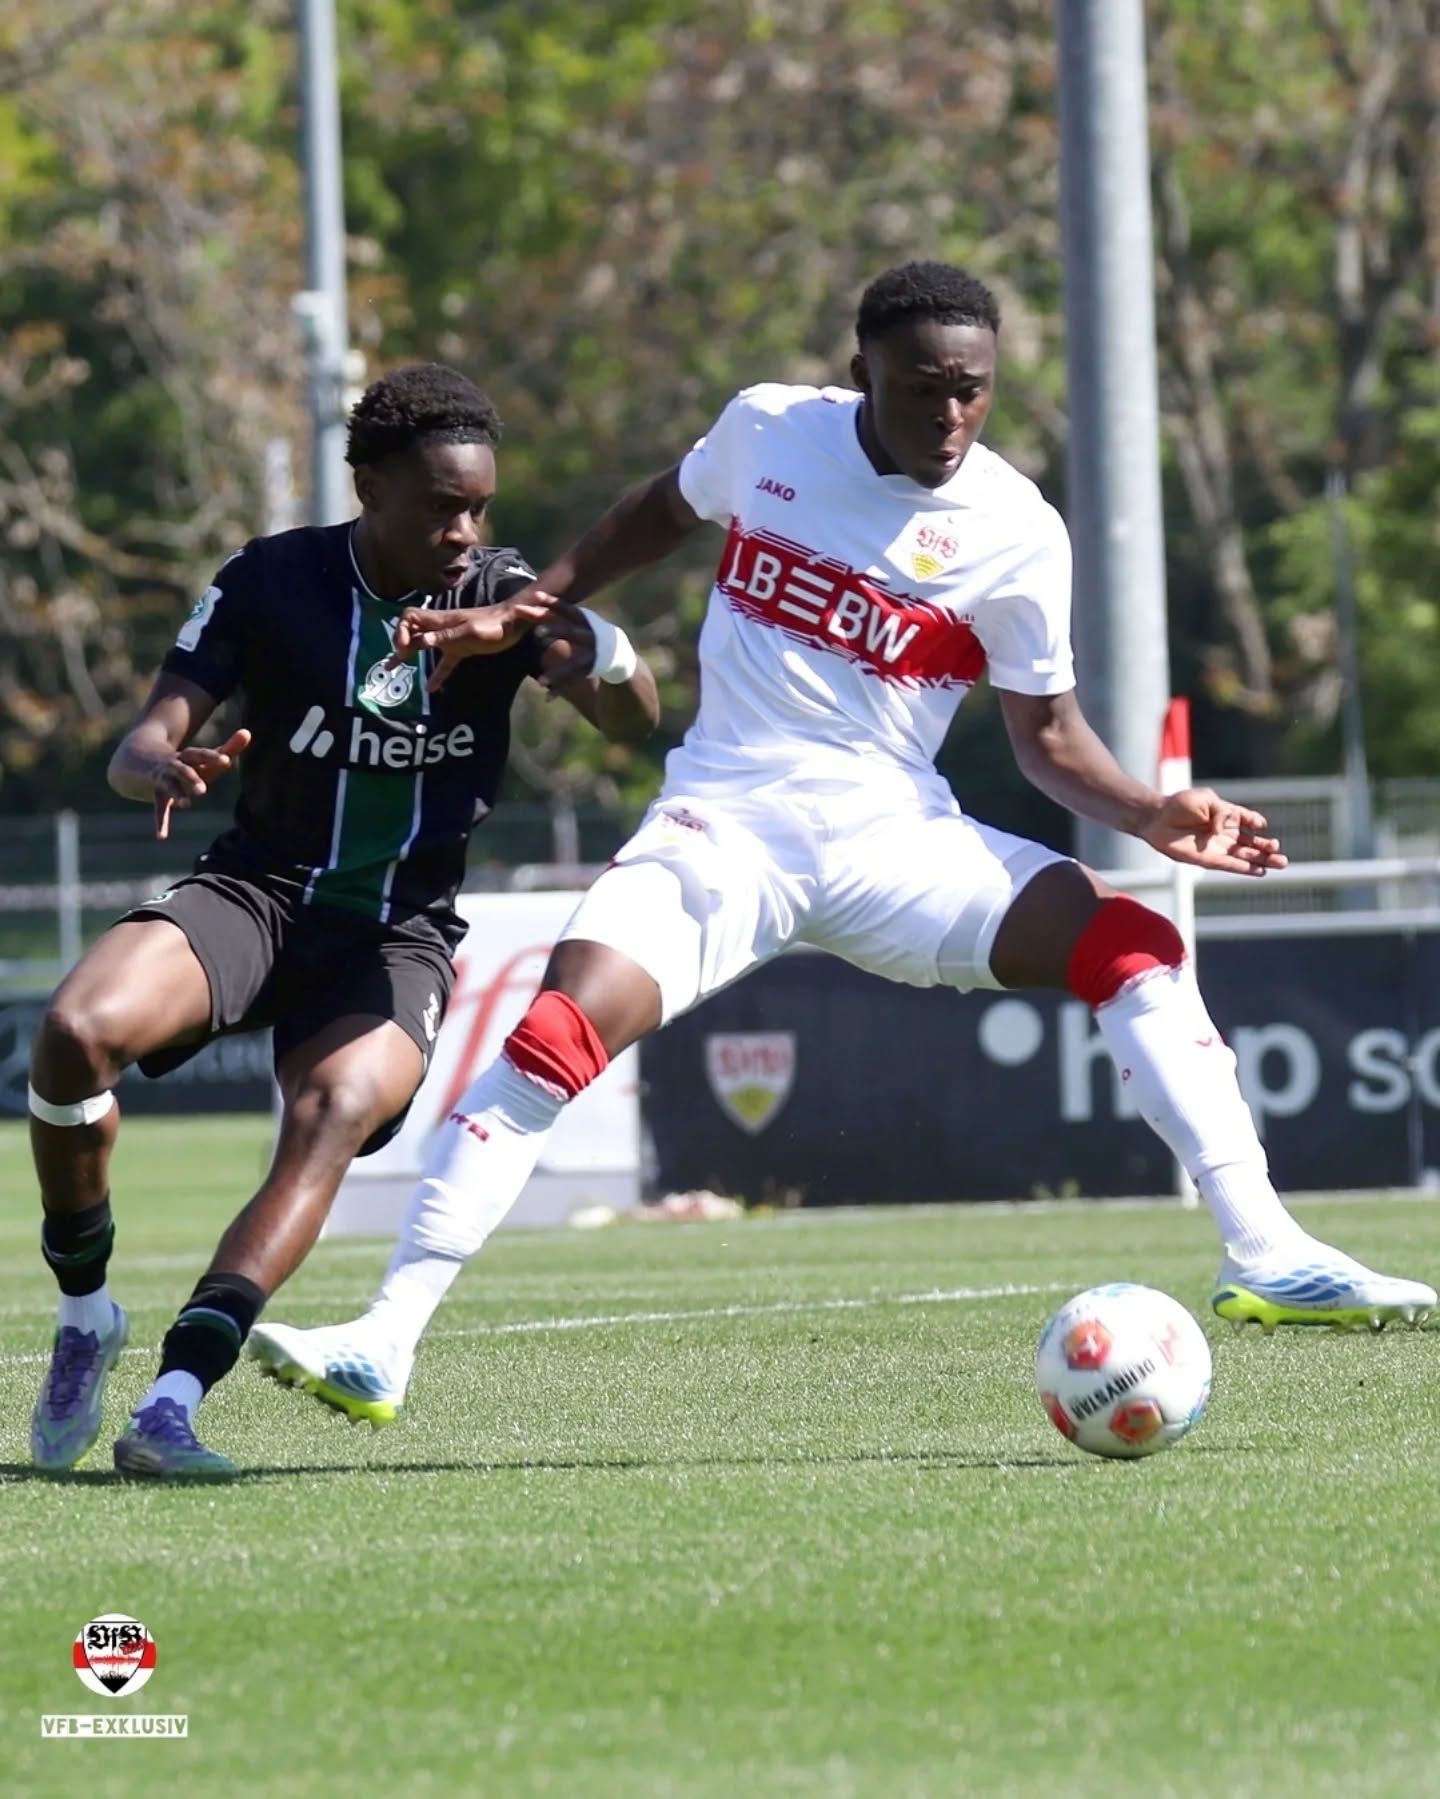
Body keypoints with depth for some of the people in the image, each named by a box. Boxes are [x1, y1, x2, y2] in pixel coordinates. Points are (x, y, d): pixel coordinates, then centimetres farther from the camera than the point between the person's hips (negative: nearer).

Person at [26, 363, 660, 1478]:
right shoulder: (271, 583, -5)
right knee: (78, 1029, -28)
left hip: (399, 937, 0)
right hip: (258, 893, 0)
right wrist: (162, 767, -36)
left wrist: (587, 644, -36)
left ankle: (173, 1401, -39)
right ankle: (86, 1316, -6)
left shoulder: (500, 595, -2)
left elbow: (636, 722, -14)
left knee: (336, 1111, -31)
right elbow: (147, 738, -10)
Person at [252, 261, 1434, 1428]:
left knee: (1135, 943, -19)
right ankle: (385, 1343, -23)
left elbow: (1047, 731, 4)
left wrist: (1149, 814, -15)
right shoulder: (768, 431, -1)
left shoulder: (1016, 534, -5)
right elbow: (664, 512, 21)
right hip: (724, 827, -1)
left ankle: (1265, 1257, -15)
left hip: (894, 844, 1)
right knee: (560, 1029, -24)